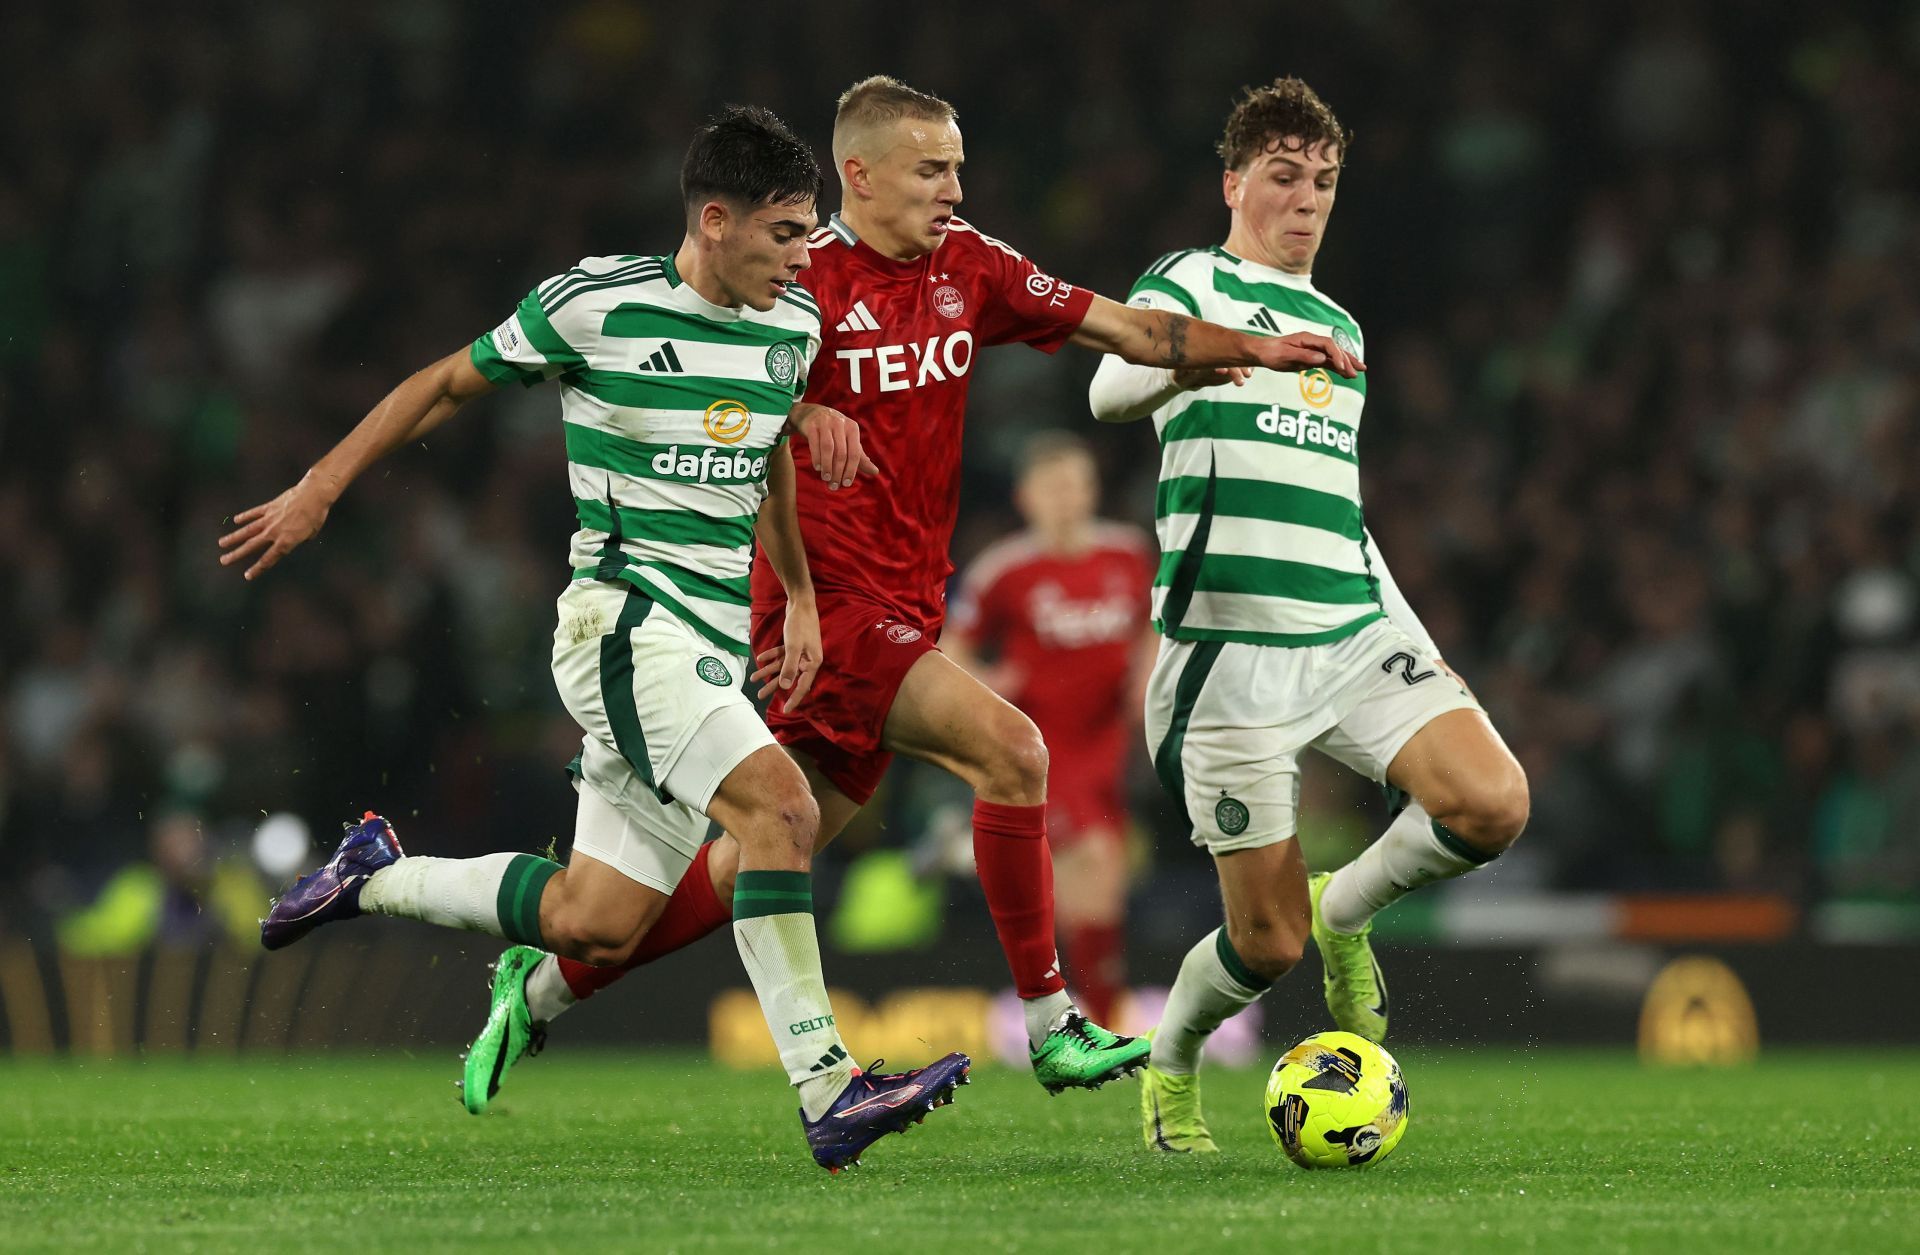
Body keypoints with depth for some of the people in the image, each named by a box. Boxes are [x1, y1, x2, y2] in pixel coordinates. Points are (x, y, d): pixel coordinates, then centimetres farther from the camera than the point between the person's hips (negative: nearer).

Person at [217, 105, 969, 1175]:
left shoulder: (792, 324, 9)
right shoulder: (597, 303, -9)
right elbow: (448, 386, 5)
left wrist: (801, 598, 26)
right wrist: (319, 490, 8)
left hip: (714, 647, 7)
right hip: (624, 617, -7)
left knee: (594, 926, 4)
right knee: (782, 806, -27)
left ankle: (376, 876, 27)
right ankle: (829, 1092, -27)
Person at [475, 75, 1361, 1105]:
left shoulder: (966, 267, 7)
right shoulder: (804, 279, -11)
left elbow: (1126, 330, 6)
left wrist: (1260, 350, -5)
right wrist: (800, 412, -24)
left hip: (903, 611, 7)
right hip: (827, 604, -7)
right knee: (1008, 749, -20)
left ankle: (546, 988, 24)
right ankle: (1051, 1026, -13)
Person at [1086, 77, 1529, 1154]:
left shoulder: (1341, 326, 24)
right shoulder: (1191, 283, 3)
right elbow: (1110, 390, -19)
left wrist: (1422, 653, 24)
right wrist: (1182, 363, -41)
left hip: (1354, 633, 5)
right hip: (1230, 650, -5)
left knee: (1493, 804, -21)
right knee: (1269, 945, -5)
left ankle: (1346, 911, 9)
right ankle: (1171, 1065, 28)